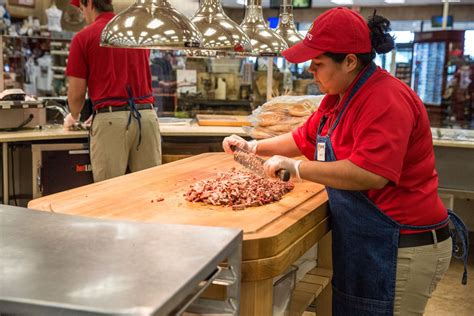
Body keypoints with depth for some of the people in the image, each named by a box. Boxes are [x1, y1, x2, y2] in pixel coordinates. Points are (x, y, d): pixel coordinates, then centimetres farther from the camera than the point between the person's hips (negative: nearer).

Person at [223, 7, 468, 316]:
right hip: (364, 243, 10)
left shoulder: (386, 100, -23)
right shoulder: (338, 99, 9)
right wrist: (254, 146, 14)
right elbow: (303, 139, 21)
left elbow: (370, 173, -32)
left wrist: (296, 167, -26)